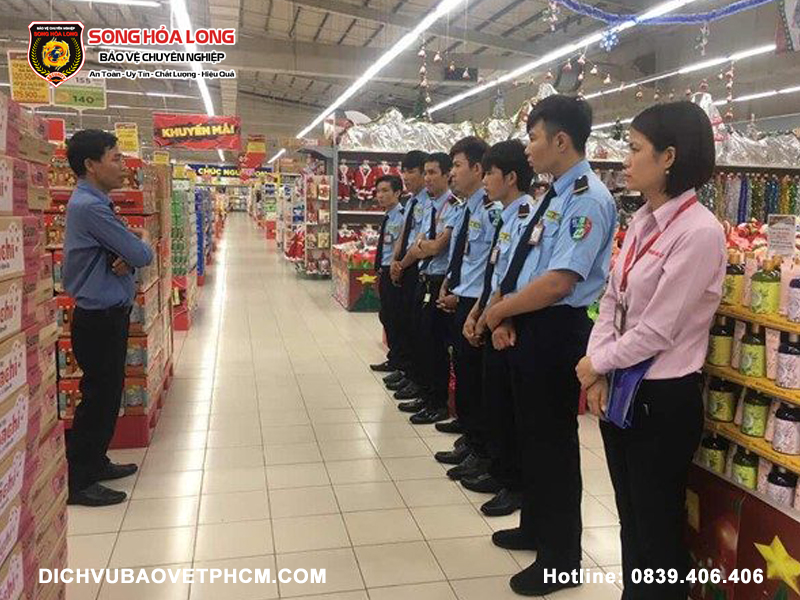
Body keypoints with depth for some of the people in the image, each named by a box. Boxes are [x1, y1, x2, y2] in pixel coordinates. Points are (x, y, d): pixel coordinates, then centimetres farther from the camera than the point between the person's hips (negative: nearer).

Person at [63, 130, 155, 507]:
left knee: (108, 394, 18)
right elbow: (141, 256, -21)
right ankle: (76, 482, 11)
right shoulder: (88, 206, -21)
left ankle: (95, 463, 33)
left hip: (109, 315, 10)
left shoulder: (96, 203, 12)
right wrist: (143, 246, 1)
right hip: (99, 319, -10)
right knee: (99, 397, -1)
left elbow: (124, 251, 13)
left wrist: (125, 259, -11)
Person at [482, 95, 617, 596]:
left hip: (556, 333, -10)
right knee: (531, 433, 22)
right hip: (529, 328, 10)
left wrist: (498, 311, -14)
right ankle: (535, 528, 43)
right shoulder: (554, 195, 11)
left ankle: (561, 558, 23)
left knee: (553, 441, 4)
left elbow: (557, 282, -25)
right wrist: (507, 319, 0)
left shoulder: (588, 199, -18)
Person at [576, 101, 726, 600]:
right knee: (630, 518, 22)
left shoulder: (699, 231, -19)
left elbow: (657, 330, -20)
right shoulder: (643, 221, 6)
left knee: (658, 529, 10)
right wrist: (600, 371, -4)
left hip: (663, 399, -8)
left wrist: (596, 365, -8)